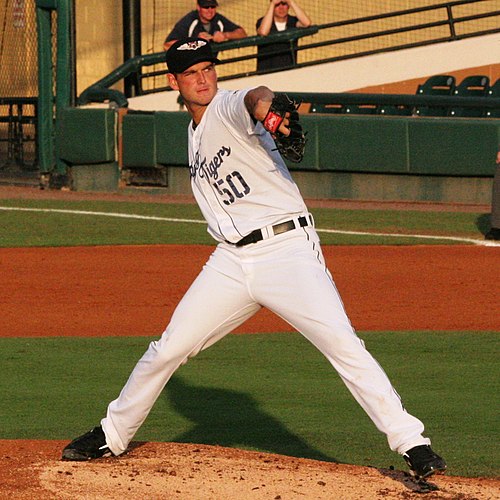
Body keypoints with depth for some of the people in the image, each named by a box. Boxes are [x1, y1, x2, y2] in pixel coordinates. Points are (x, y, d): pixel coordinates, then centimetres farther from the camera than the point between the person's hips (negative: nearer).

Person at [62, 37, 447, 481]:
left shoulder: (228, 108, -5)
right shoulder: (196, 135, 18)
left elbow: (253, 98, -33)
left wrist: (266, 106, -55)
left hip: (288, 248, -6)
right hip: (231, 260, 6)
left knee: (344, 346, -17)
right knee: (169, 349, 5)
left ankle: (413, 444, -13)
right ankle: (112, 435, 23)